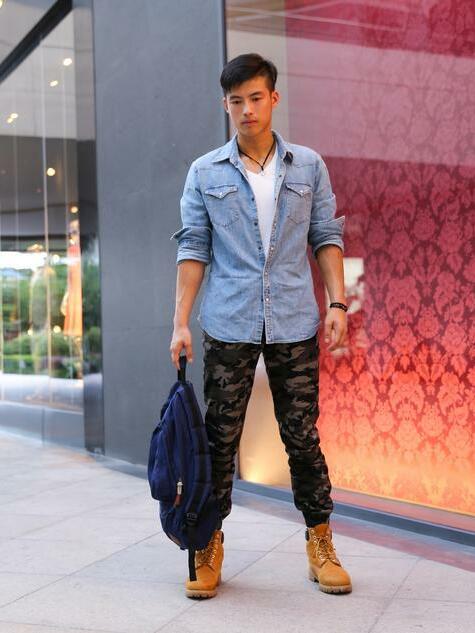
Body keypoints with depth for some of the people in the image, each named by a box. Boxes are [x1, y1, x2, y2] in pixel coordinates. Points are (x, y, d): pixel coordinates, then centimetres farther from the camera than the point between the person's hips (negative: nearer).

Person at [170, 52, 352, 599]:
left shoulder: (308, 165, 7)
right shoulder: (205, 173, 5)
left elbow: (326, 238, 8)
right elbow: (193, 247, 4)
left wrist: (337, 303, -3)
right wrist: (181, 321, -2)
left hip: (294, 324, 0)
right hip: (228, 326, 0)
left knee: (303, 435, 5)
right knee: (220, 437, 5)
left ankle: (320, 545, 17)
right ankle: (210, 546, 16)